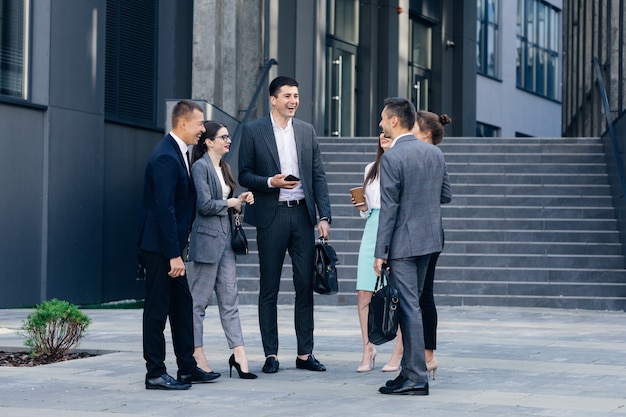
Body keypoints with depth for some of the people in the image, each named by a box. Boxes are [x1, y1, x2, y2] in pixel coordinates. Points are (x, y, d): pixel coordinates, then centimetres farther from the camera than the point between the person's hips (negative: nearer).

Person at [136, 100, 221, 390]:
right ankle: (155, 374, 3)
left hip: (170, 246, 10)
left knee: (182, 306, 14)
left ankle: (187, 367, 21)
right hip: (159, 246, -10)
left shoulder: (177, 154, 13)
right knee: (157, 309, -3)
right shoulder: (166, 158, -19)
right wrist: (174, 255, -24)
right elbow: (164, 210, -24)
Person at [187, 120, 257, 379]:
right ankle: (197, 354, 6)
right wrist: (231, 203, -5)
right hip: (206, 239, -8)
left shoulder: (223, 167, 16)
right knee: (199, 300, 0)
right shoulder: (201, 167, -10)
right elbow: (205, 205, -18)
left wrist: (240, 202, 3)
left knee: (229, 298, 5)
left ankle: (238, 353, 3)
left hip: (225, 238, 8)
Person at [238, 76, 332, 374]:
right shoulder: (253, 131, 0)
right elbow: (244, 175, 0)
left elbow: (319, 177, 8)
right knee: (269, 288, 2)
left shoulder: (307, 131, 10)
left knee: (306, 285, 3)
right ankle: (271, 354, 8)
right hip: (271, 216, -3)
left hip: (302, 214, 3)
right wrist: (271, 182, -17)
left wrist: (324, 217, 0)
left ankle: (305, 353, 10)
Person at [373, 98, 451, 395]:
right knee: (412, 305, 16)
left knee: (408, 307, -5)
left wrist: (380, 253, -14)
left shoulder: (391, 158, -15)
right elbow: (446, 195, 13)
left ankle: (416, 379, -3)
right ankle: (410, 369, 22)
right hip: (429, 238, 8)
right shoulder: (435, 153, 8)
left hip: (403, 243, -8)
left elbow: (388, 208, -17)